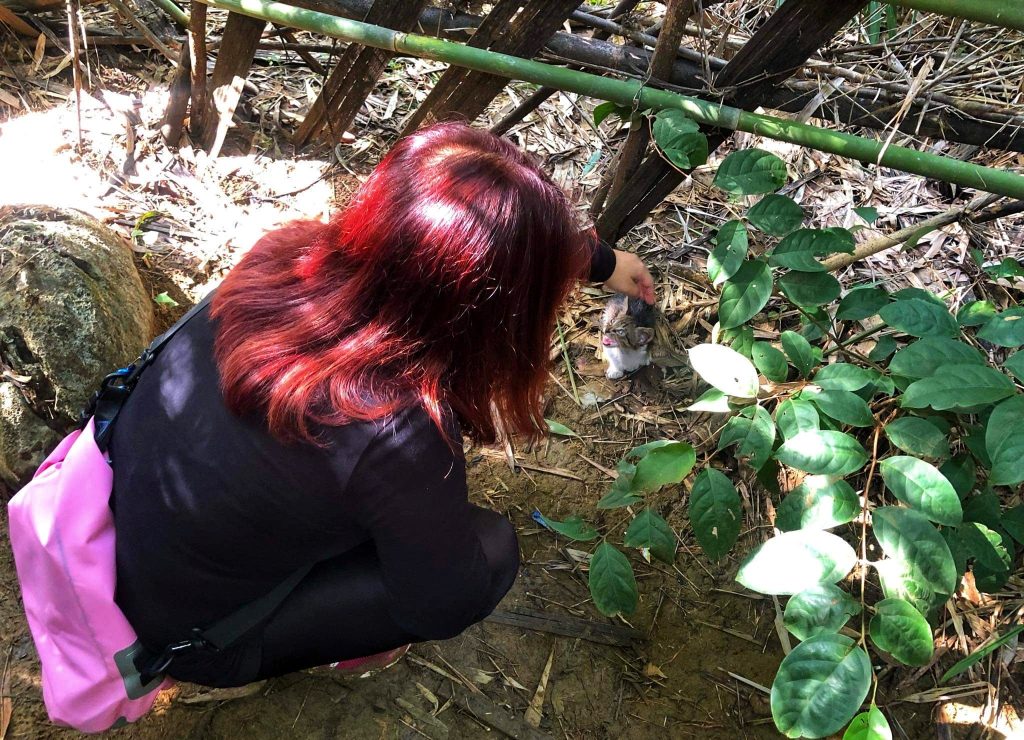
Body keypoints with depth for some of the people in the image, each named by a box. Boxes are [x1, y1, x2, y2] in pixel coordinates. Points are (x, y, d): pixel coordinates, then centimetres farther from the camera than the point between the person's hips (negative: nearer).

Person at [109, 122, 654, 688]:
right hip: (187, 634, -6)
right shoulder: (398, 434, -38)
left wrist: (599, 261, 16)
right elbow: (446, 608, -18)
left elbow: (433, 251, 1)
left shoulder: (291, 254, -18)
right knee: (491, 549, -5)